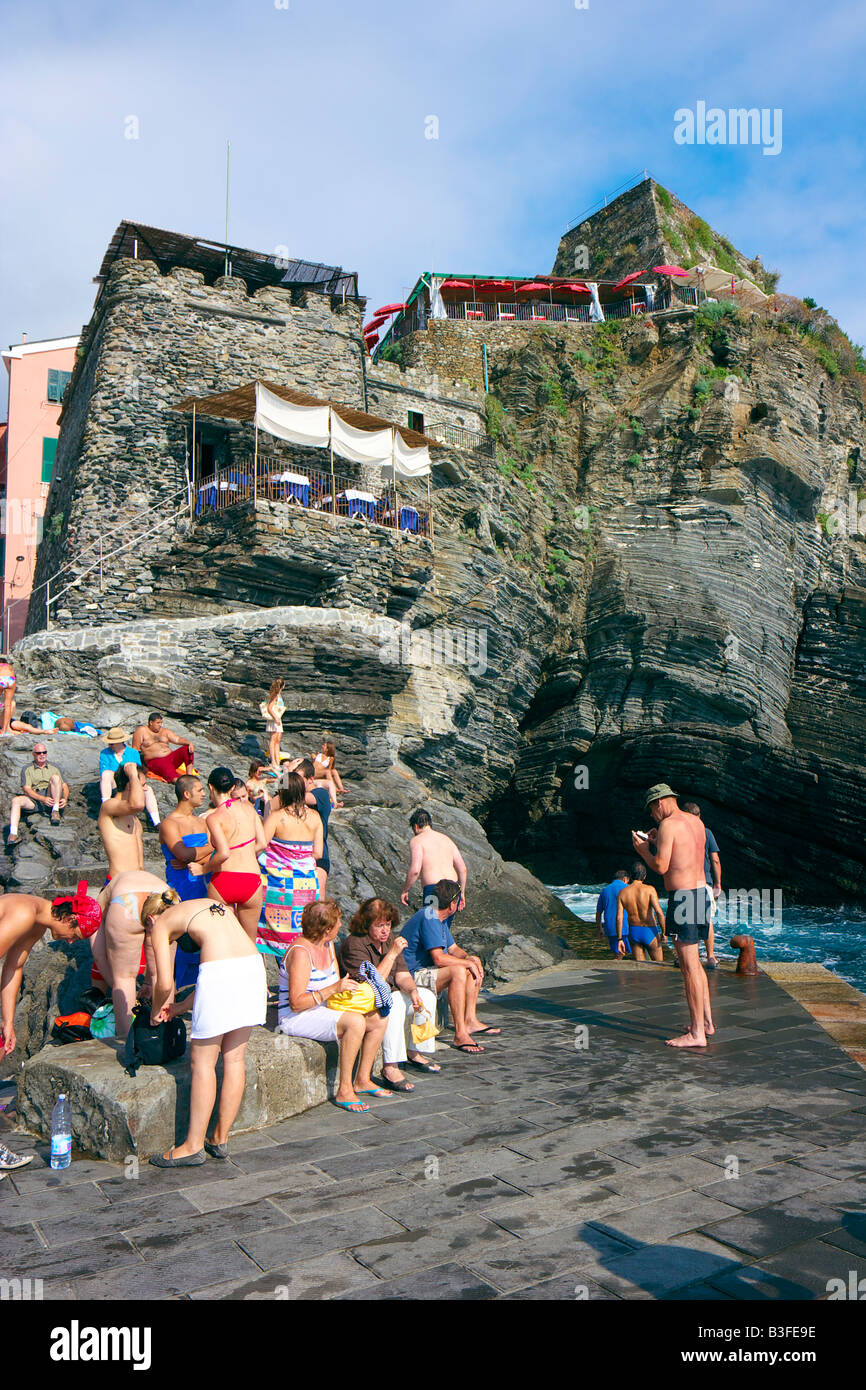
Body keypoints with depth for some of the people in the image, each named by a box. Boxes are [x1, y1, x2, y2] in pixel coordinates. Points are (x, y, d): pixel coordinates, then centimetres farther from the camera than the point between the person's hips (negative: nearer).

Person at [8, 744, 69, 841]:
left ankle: (55, 811, -30)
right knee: (16, 800, -28)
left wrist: (65, 799, -11)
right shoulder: (27, 770, 14)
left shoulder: (54, 768, 19)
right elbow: (26, 789, 0)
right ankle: (13, 834, -41)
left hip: (51, 797, 0)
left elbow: (64, 786, 13)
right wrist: (43, 799, -18)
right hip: (34, 799, 0)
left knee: (55, 777, -24)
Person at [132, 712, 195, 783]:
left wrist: (189, 743, -15)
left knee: (186, 749, -20)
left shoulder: (165, 731, 18)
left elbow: (178, 739, 6)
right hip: (155, 761, -5)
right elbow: (135, 749, 2)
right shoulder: (142, 731, 6)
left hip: (171, 757, 5)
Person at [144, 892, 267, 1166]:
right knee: (233, 1057, 16)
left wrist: (156, 1011, 27)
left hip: (220, 974, -6)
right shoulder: (212, 907, 32)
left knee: (202, 1063, 8)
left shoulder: (162, 923, 15)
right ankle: (220, 1139, 26)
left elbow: (165, 983, 6)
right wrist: (179, 1007, 38)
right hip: (254, 966, 6)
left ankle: (194, 1146, 16)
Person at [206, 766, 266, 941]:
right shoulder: (247, 806, 4)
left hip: (222, 881, -3)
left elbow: (224, 853, -20)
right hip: (251, 881, 3)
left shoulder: (214, 818, -9)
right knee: (249, 941, 17)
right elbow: (262, 843, 5)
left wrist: (204, 869, -4)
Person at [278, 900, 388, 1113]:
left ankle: (362, 1080, 8)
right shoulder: (301, 952, -22)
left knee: (379, 1019, -1)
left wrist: (347, 988, -6)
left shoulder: (328, 944, 7)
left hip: (325, 1010, 9)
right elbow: (296, 1003, -27)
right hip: (297, 1018, -9)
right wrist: (334, 989, -30)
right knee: (356, 1022, -30)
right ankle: (344, 1091, -22)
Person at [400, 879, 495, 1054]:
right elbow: (439, 959, -28)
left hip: (427, 971, 11)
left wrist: (470, 958, -1)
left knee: (475, 968, 8)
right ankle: (460, 1035, -30)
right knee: (458, 970, -31)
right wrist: (468, 962, -17)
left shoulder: (439, 918, 12)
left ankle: (470, 1020, 5)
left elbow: (453, 949, 19)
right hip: (413, 976, -11)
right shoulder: (428, 918, -21)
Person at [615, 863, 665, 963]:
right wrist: (663, 932, -11)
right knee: (659, 965, 13)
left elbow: (619, 918, -7)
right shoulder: (649, 889, -13)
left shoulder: (622, 893, -4)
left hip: (633, 932, 3)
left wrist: (619, 939, -1)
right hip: (650, 932, -3)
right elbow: (659, 912, -21)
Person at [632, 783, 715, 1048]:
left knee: (689, 967, -5)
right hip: (700, 890, 9)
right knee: (693, 963, 20)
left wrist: (643, 850, 0)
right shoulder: (697, 822, 14)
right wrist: (658, 844, 21)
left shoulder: (668, 825, -12)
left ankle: (697, 1034, -2)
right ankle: (706, 1021, 26)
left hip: (682, 896, -9)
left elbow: (661, 866, -17)